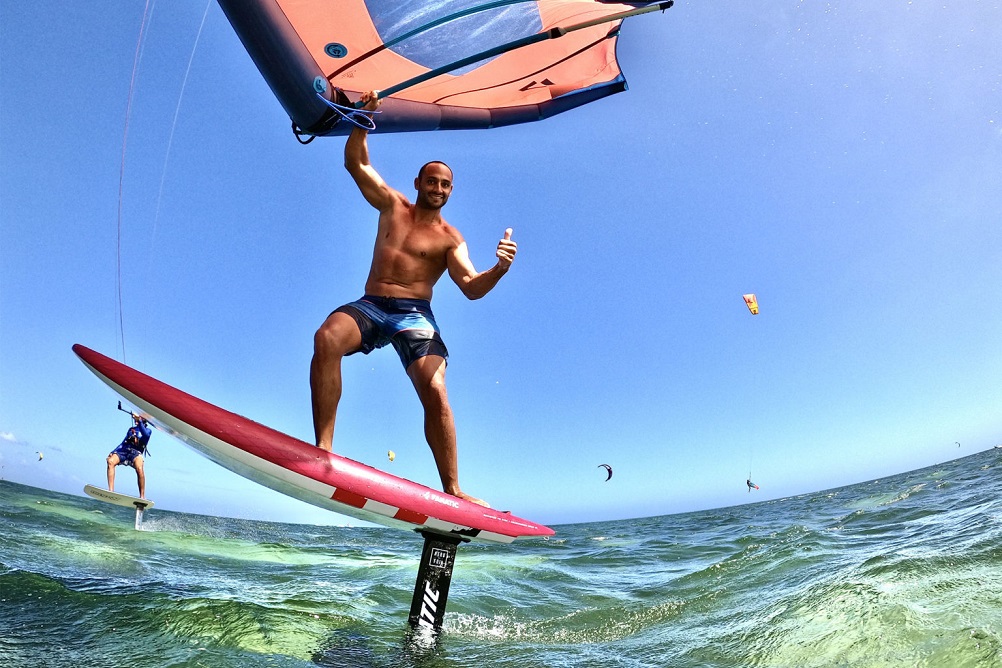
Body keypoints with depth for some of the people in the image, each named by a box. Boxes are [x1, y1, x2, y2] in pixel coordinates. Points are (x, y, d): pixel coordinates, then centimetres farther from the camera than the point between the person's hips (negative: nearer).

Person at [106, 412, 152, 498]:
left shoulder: (148, 429, 16)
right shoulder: (131, 429, 31)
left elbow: (146, 435, -9)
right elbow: (123, 443, 26)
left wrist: (139, 421, -18)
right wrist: (113, 452, 10)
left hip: (136, 452, -4)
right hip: (124, 451, 5)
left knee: (139, 468, -35)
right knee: (110, 461, -30)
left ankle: (142, 496, -32)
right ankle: (111, 490, -35)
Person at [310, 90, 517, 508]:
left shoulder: (449, 238, 7)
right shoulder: (392, 205, 18)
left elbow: (471, 288, -6)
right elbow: (356, 163, 16)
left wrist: (500, 268, -26)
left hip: (414, 315, -2)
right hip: (370, 306, 2)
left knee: (435, 391, -23)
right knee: (327, 338, -32)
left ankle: (452, 488, -13)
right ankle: (323, 446, -30)